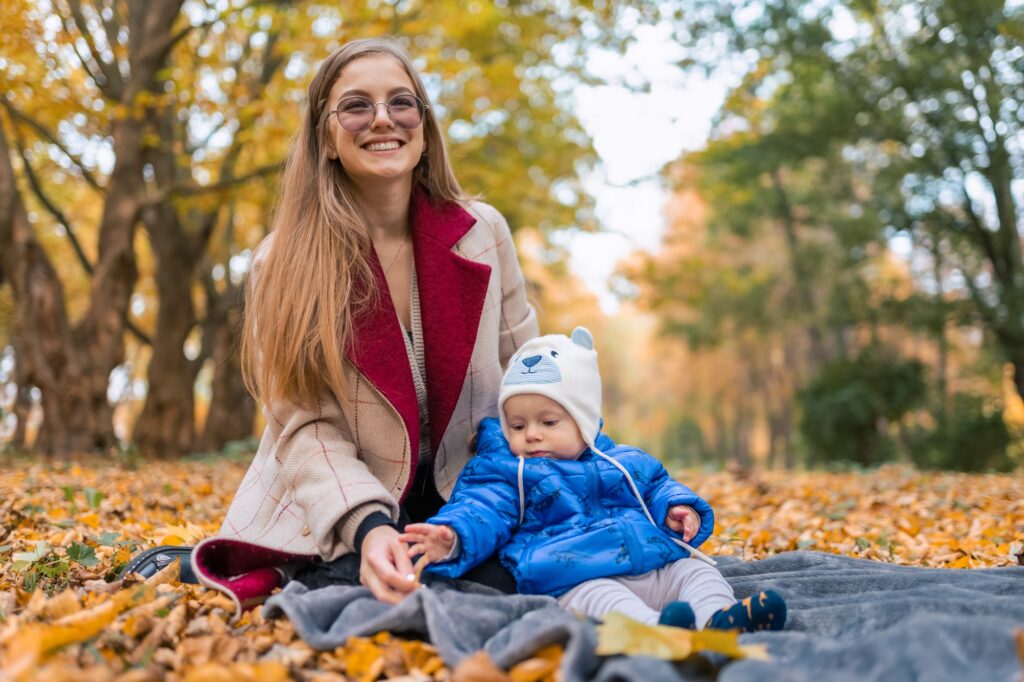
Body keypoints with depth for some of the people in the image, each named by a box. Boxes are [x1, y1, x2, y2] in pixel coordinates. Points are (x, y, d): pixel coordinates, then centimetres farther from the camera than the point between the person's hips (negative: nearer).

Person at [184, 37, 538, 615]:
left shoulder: (484, 232, -3)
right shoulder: (288, 263, -10)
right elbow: (305, 429, -14)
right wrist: (369, 526, -32)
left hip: (460, 499, 3)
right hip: (337, 517, -2)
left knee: (503, 586, -25)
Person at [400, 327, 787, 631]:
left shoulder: (625, 462, 22)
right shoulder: (504, 472, 9)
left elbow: (657, 486, 30)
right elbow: (481, 512, -4)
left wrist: (678, 509, 6)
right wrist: (452, 539, -27)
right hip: (579, 578, -6)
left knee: (696, 569, -10)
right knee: (596, 596, -35)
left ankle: (718, 618, -39)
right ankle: (654, 628, -62)